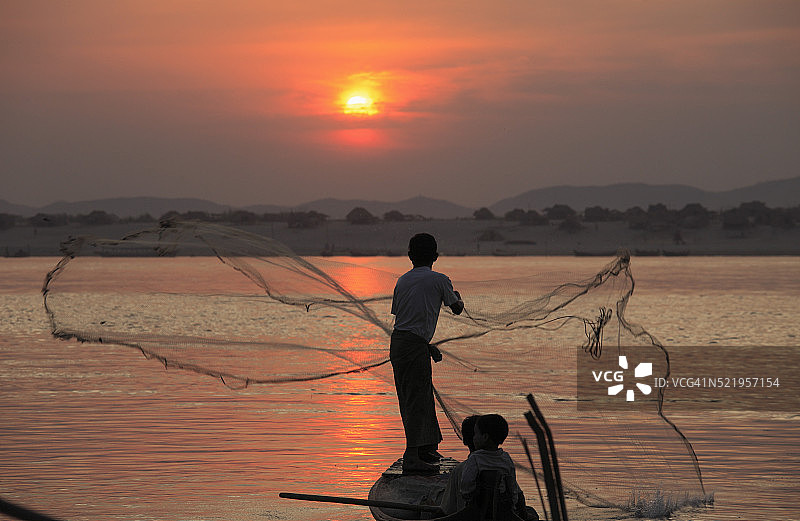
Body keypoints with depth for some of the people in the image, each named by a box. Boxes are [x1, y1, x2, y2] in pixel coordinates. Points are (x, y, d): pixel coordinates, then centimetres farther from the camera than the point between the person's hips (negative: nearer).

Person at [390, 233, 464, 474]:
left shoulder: (402, 280, 14)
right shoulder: (439, 280, -2)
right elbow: (457, 309, 12)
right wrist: (457, 299, 38)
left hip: (397, 343, 7)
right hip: (415, 345, -7)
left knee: (422, 397, 19)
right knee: (417, 401, -6)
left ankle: (427, 448, 29)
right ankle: (412, 458, -10)